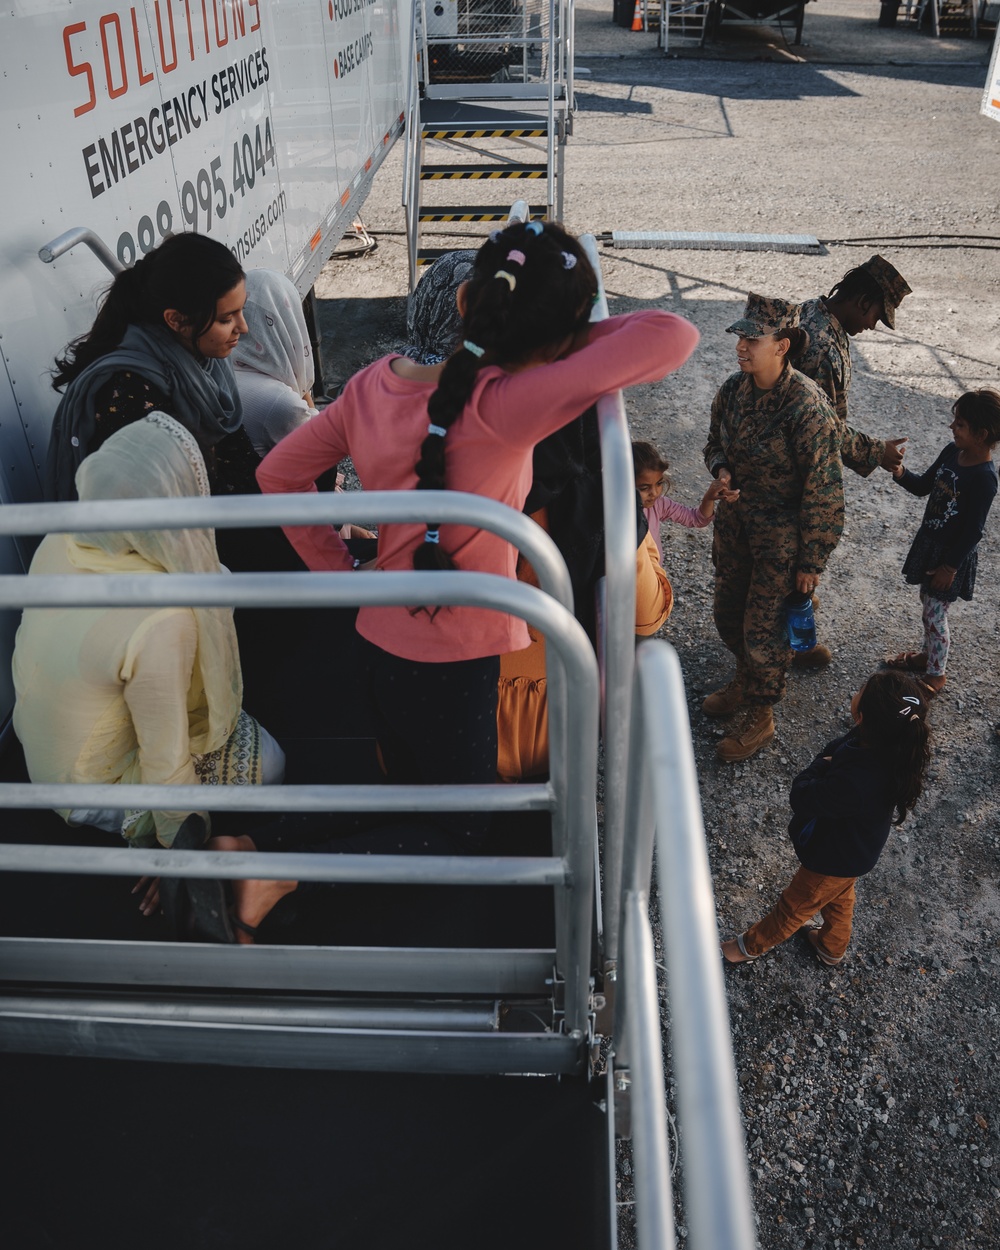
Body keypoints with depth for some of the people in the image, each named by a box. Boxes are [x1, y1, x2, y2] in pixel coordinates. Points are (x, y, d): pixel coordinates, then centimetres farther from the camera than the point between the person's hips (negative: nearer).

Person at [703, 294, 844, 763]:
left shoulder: (807, 406, -25)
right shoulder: (733, 389, -5)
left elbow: (823, 491, -19)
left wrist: (811, 560, -15)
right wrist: (721, 468, -10)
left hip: (781, 534, -7)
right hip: (735, 522, 7)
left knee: (763, 626, 5)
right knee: (728, 613, 21)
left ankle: (759, 715, 28)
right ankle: (746, 680, 49)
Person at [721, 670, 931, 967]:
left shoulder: (856, 782, -49)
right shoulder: (892, 744, -24)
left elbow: (802, 798, -31)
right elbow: (836, 749, -5)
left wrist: (821, 766, -18)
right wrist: (828, 763, -22)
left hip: (835, 858, -7)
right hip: (854, 845, 7)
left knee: (794, 905, 22)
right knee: (839, 898, 35)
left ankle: (752, 945, 48)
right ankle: (832, 948, 62)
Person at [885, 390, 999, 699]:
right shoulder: (951, 452, -5)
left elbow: (973, 531, -22)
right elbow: (924, 486, 7)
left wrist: (951, 567, -17)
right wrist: (901, 474, -13)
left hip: (953, 554, -8)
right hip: (930, 542, 8)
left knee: (935, 615, 4)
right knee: (927, 603, 23)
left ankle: (935, 675, 23)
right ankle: (928, 654, 44)